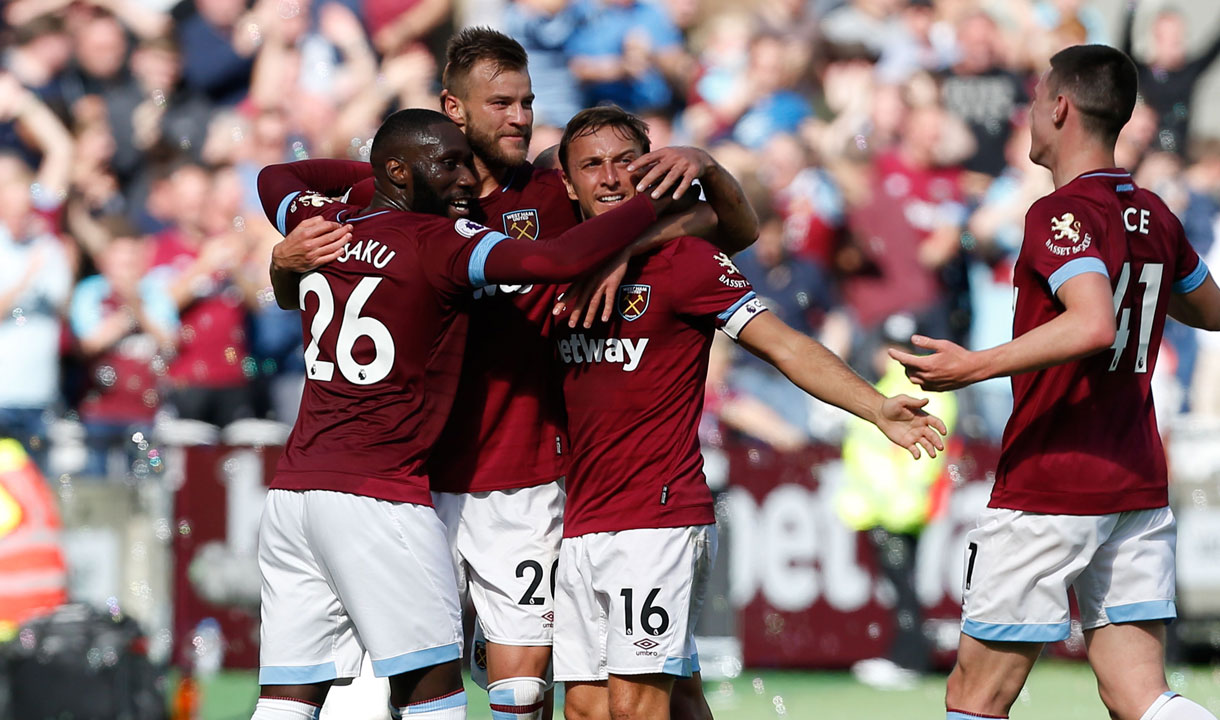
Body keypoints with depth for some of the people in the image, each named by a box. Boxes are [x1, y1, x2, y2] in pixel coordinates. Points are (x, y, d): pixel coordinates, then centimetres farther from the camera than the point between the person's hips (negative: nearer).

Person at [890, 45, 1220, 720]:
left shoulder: (1062, 214, -14)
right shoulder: (1154, 216, 10)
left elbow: (1093, 325, -31)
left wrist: (976, 366, -27)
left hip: (1046, 491, -8)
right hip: (1140, 488, 8)